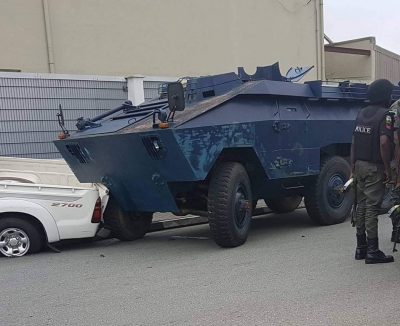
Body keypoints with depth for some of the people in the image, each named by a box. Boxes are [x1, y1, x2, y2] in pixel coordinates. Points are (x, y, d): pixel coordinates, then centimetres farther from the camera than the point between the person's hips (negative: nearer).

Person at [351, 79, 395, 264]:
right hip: (374, 167, -7)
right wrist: (387, 168, -16)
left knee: (361, 206, 12)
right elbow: (384, 142, -23)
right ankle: (372, 251, 2)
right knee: (372, 208, -4)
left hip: (360, 165, 8)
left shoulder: (361, 113, 11)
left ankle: (361, 248, 20)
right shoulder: (384, 115, -13)